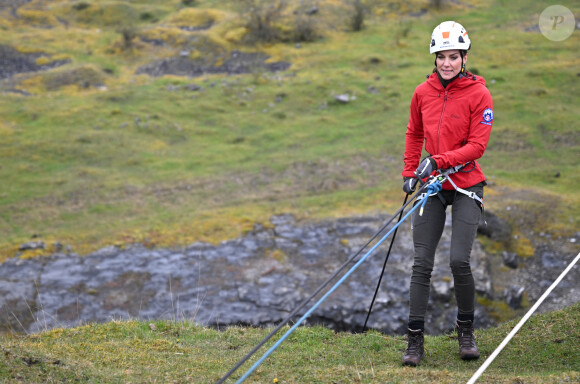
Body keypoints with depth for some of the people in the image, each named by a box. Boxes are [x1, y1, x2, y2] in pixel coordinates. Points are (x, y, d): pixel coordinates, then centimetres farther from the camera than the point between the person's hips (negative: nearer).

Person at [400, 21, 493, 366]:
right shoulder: (423, 92, 4)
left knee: (459, 261, -13)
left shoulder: (478, 94, -8)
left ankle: (466, 331, 11)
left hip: (466, 185, -3)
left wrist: (438, 161, -22)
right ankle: (415, 341, 3)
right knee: (422, 263, -2)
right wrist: (409, 173, 13)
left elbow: (477, 145, -12)